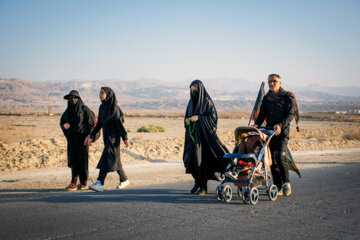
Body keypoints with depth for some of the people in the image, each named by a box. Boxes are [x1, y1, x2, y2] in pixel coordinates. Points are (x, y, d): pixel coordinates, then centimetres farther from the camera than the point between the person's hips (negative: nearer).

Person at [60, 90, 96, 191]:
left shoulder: (85, 109, -7)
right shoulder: (68, 111, 9)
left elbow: (92, 123, -7)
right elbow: (62, 121, 17)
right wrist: (64, 125, -7)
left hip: (82, 138, -5)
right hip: (72, 139, 5)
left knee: (82, 160, -3)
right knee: (73, 159, 4)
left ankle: (83, 182, 4)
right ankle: (74, 183, 8)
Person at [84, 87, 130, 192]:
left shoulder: (114, 107, -12)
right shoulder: (102, 107, 10)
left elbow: (120, 123, -14)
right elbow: (99, 124, 15)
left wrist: (125, 138, -15)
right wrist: (91, 136, 12)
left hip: (113, 136, -8)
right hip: (106, 136, 8)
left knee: (107, 158, -14)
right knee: (114, 159, 13)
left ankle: (100, 184, -17)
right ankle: (124, 180, 26)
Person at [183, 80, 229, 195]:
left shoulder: (207, 101, -7)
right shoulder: (191, 102, 13)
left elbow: (213, 116, -12)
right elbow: (187, 116, 19)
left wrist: (198, 118, -20)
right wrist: (187, 120, -4)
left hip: (204, 134, -6)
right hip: (193, 134, 6)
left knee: (203, 159, -8)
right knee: (193, 158, 5)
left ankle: (203, 186, -3)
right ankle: (197, 183, 17)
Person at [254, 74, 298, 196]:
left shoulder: (287, 97, 1)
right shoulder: (266, 98, 17)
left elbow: (290, 114, -7)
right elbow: (262, 114, 18)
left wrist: (280, 125, -21)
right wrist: (257, 124, -1)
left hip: (282, 131, -5)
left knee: (280, 156, -18)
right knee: (272, 158, 1)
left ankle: (286, 182, -1)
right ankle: (278, 186, 8)